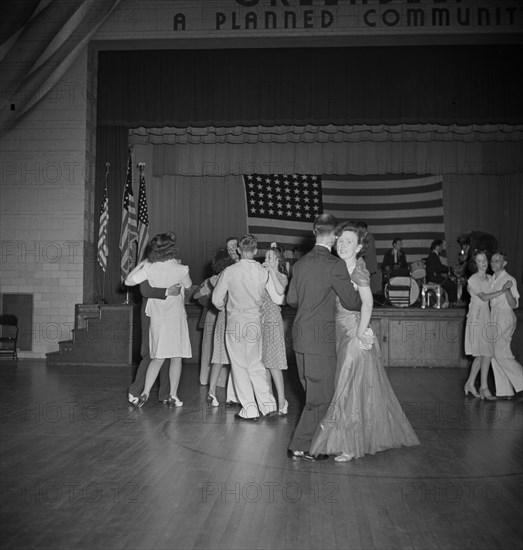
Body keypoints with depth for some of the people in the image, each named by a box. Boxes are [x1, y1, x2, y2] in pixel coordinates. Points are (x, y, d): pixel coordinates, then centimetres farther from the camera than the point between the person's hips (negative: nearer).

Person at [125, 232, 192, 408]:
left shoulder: (149, 268, -7)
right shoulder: (180, 269, -11)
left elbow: (128, 281, 1)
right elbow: (188, 285, 9)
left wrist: (140, 264, 10)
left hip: (157, 316, 3)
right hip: (176, 316, -3)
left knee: (157, 358, 12)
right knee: (176, 357, 7)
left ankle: (145, 393, 3)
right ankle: (173, 395, 8)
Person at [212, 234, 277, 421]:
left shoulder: (229, 272, -11)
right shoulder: (263, 273, -5)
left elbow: (217, 299, -3)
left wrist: (224, 307, 17)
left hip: (236, 323, -3)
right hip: (256, 323, 3)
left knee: (240, 367, 5)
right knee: (256, 365, 16)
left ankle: (250, 410, 8)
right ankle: (267, 404, 13)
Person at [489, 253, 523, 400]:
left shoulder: (509, 280, -9)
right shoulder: (492, 279, 14)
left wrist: (507, 290, -29)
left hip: (505, 317, -8)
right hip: (494, 317, 8)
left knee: (501, 354, -10)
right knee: (496, 355, 5)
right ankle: (505, 391, 9)